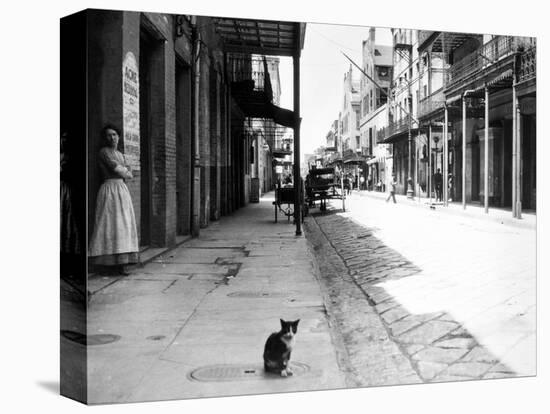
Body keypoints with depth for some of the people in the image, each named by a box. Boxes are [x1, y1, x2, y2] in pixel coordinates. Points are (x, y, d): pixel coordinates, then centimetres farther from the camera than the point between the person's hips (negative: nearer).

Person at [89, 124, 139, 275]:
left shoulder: (120, 154, 20)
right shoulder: (104, 151, -3)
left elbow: (130, 175, 14)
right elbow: (117, 169, -12)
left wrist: (121, 171, -4)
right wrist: (125, 170, 7)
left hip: (122, 190, 8)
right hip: (109, 190, -8)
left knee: (123, 227, 2)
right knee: (111, 225, -12)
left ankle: (120, 264, 2)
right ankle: (110, 265, -10)